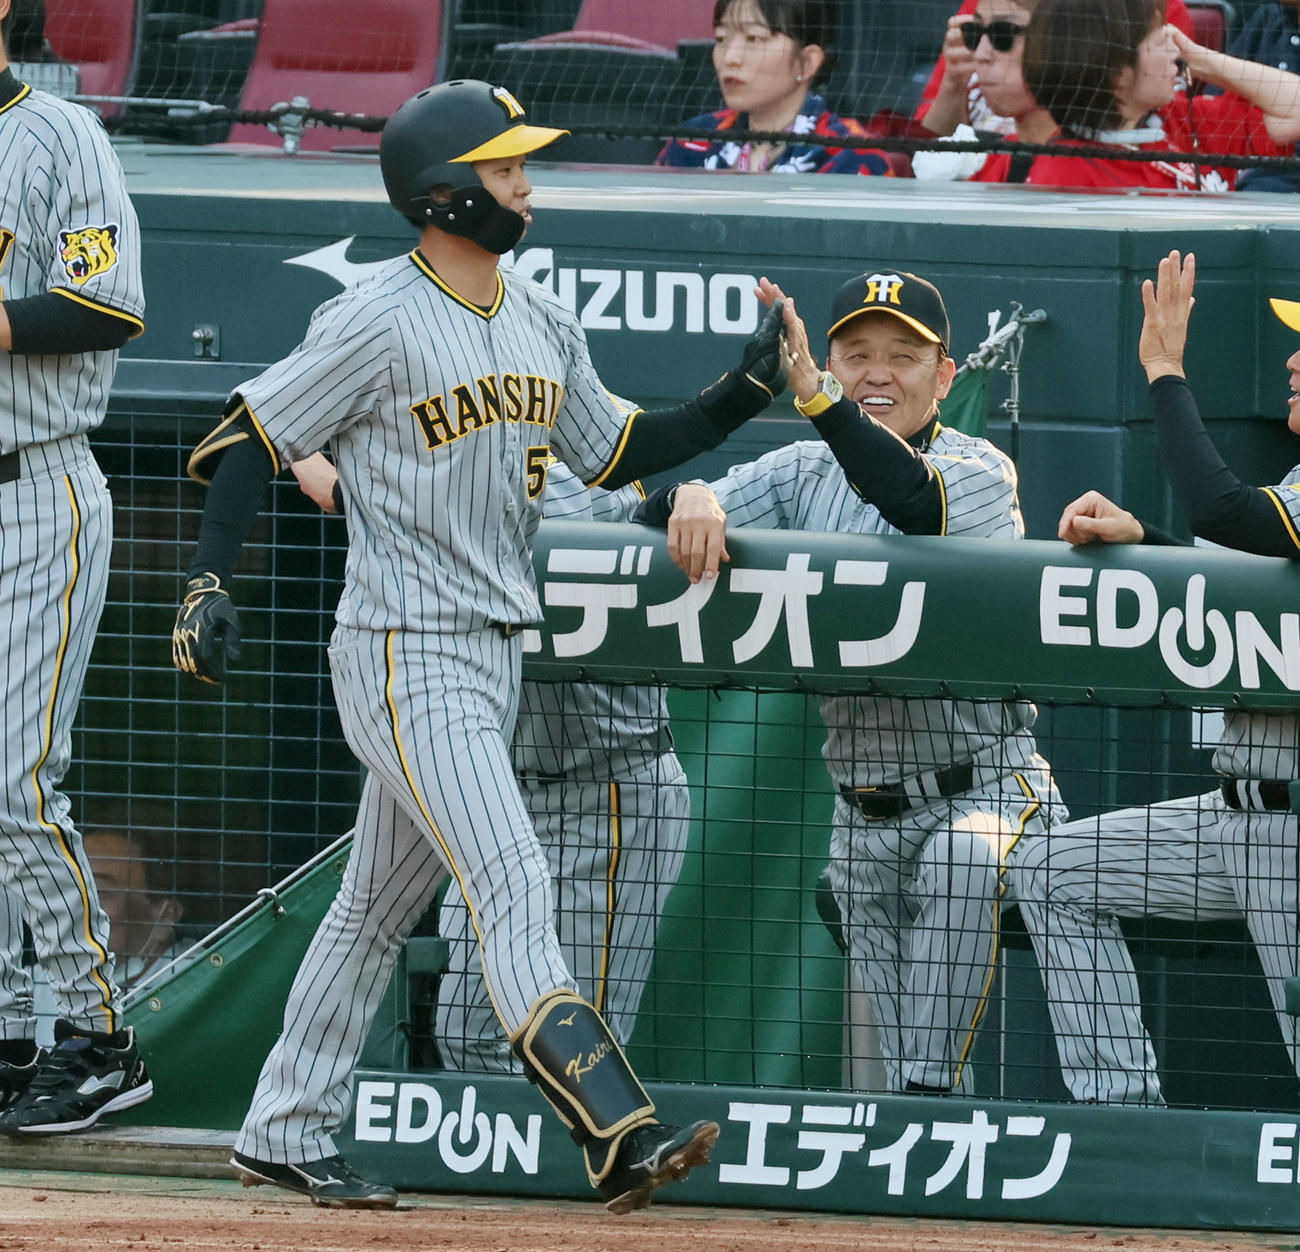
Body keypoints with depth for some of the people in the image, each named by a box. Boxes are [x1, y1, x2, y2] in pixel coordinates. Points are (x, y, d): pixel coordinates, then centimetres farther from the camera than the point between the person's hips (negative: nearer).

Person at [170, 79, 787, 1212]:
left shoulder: (544, 324, 10)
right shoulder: (377, 324, -14)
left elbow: (613, 452, 18)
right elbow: (249, 438, -10)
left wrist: (745, 395, 7)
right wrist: (209, 583, -18)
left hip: (496, 652, 9)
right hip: (405, 659, -9)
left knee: (381, 904, 15)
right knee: (514, 888, -17)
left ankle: (283, 1136, 24)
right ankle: (617, 1134, -25)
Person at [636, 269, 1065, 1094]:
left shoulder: (979, 471, -8)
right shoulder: (806, 476, 8)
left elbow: (917, 505, -32)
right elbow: (659, 515, -3)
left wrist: (812, 394, -43)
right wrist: (693, 497, -28)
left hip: (985, 783, -5)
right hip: (864, 808, 6)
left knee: (958, 865, -38)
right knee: (901, 1062, 6)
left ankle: (928, 1090, -35)